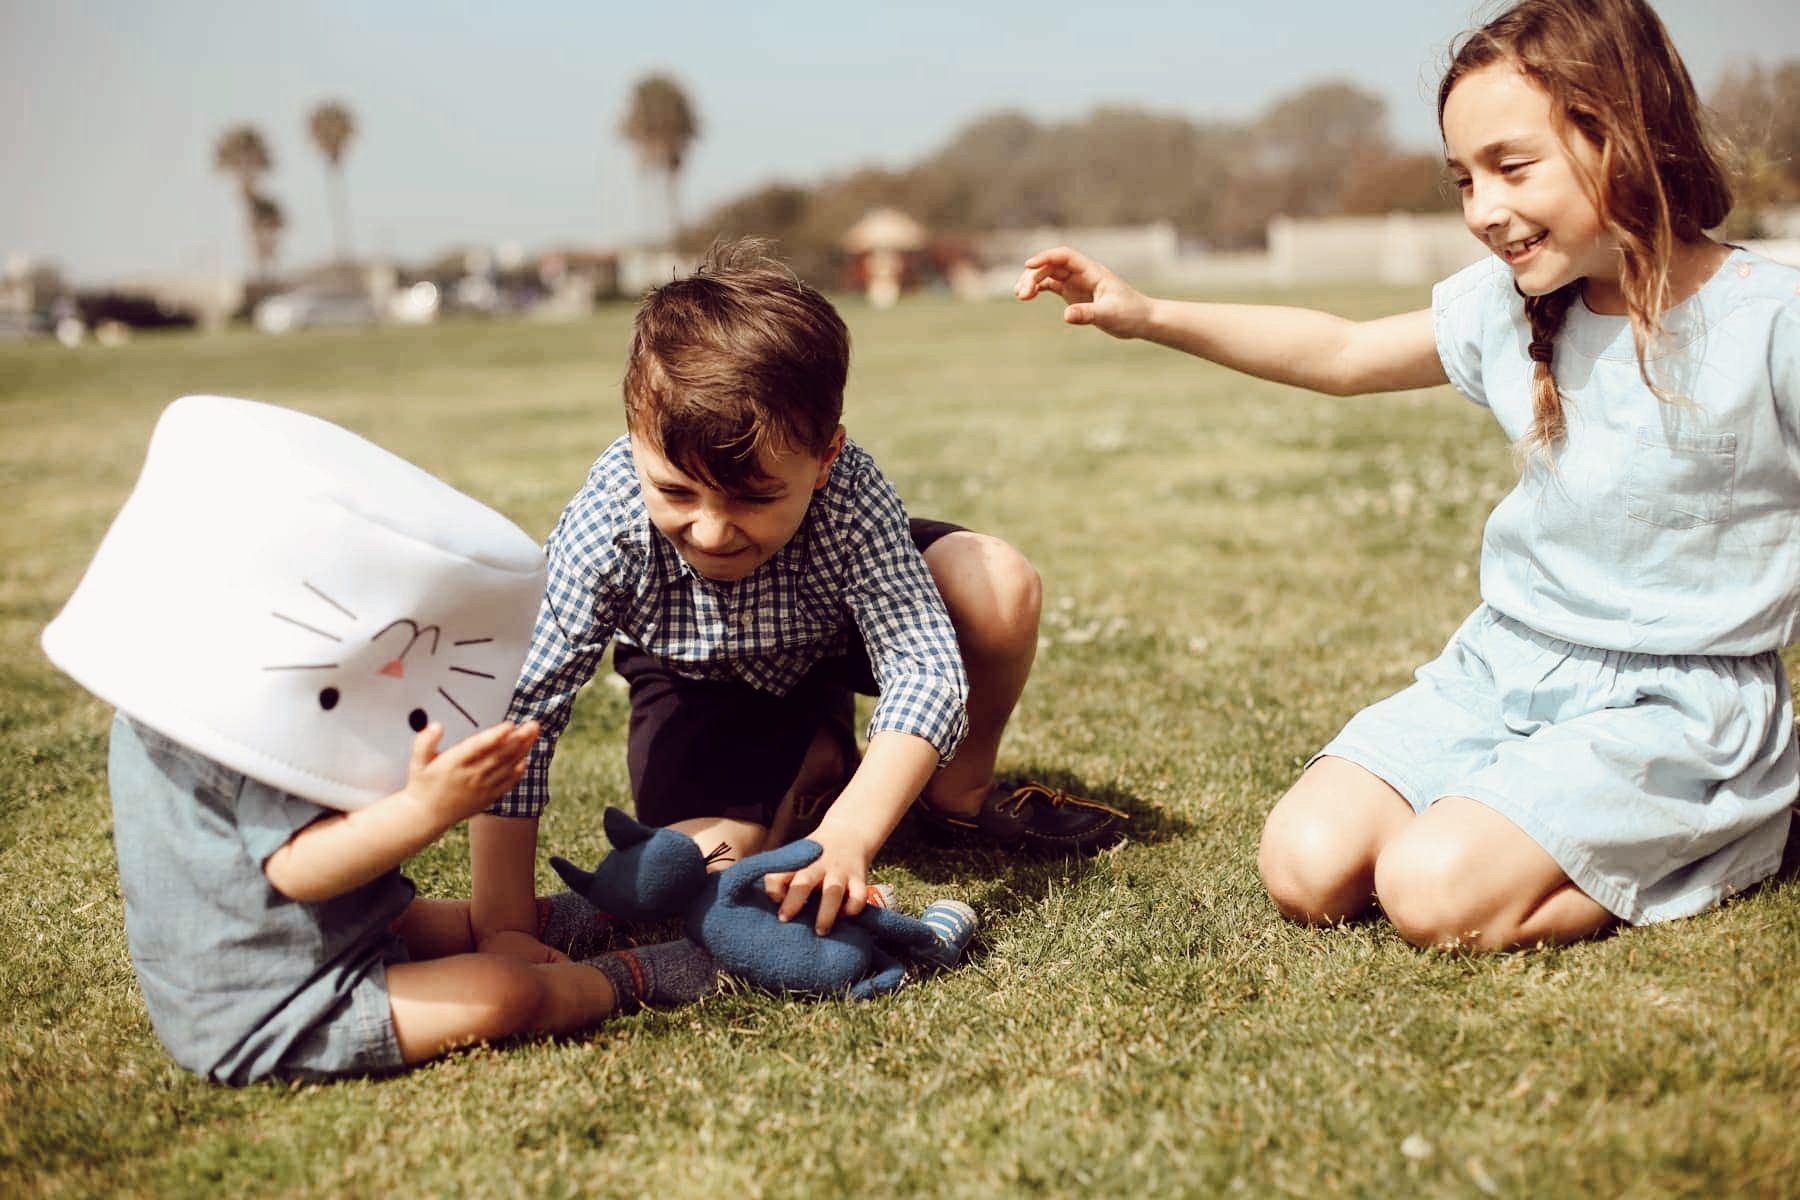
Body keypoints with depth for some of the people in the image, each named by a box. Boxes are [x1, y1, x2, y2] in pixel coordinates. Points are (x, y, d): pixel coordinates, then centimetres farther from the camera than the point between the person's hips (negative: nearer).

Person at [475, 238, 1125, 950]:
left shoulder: (847, 498, -39)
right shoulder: (603, 530, -38)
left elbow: (924, 669, -43)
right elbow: (518, 711, -34)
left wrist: (846, 838, -57)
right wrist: (504, 928, -36)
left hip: (837, 632, 0)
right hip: (701, 681, 0)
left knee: (1000, 589, -27)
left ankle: (962, 792, 2)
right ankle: (814, 760, 11)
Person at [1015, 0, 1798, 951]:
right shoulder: (1504, 304, 2)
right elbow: (1344, 354, 13)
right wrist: (1149, 317, 6)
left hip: (1675, 702, -5)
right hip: (1502, 665, 6)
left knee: (1432, 891, -24)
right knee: (1305, 868, -9)